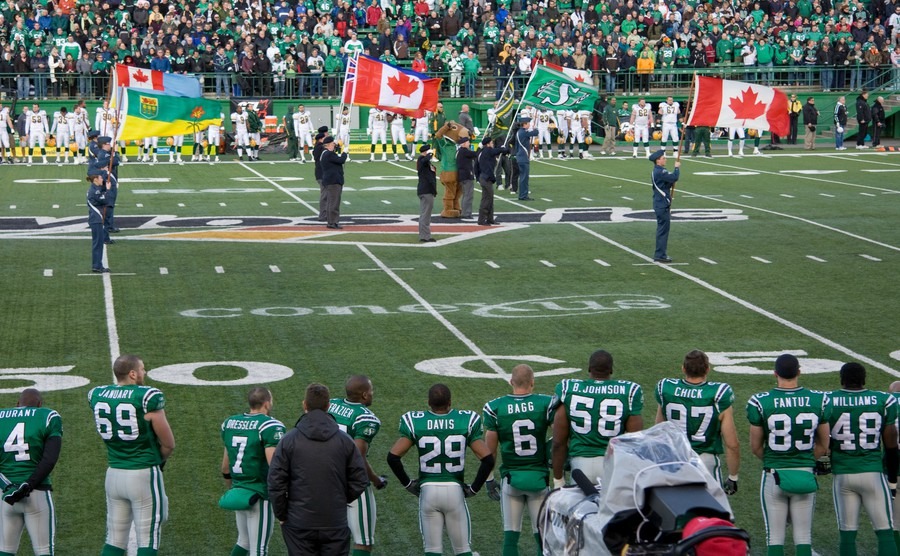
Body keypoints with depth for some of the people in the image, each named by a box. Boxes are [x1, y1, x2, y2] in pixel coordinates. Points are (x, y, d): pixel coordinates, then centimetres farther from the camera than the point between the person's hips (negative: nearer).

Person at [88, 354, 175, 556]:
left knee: (114, 540, 12)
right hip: (144, 474, -6)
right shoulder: (148, 397, -15)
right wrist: (159, 460, 13)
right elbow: (169, 444, -7)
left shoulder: (97, 396, 3)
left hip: (114, 473, 6)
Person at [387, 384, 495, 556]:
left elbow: (393, 456, -8)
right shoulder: (466, 421, -3)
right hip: (455, 490, 0)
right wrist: (474, 488, 3)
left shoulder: (415, 423, -3)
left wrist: (407, 483, 5)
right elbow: (487, 459, -8)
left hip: (428, 490, 0)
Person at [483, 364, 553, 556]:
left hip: (510, 477, 0)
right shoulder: (546, 404, -6)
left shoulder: (495, 408, -4)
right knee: (543, 536, 7)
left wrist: (489, 479, 11)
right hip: (539, 476, 0)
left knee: (510, 536, 6)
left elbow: (490, 450, 1)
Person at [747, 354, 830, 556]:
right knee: (803, 535, 10)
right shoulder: (818, 400, -3)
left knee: (775, 536, 6)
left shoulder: (761, 402, -11)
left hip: (774, 475, -2)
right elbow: (823, 446, 7)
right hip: (806, 475, 2)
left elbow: (756, 447, 0)